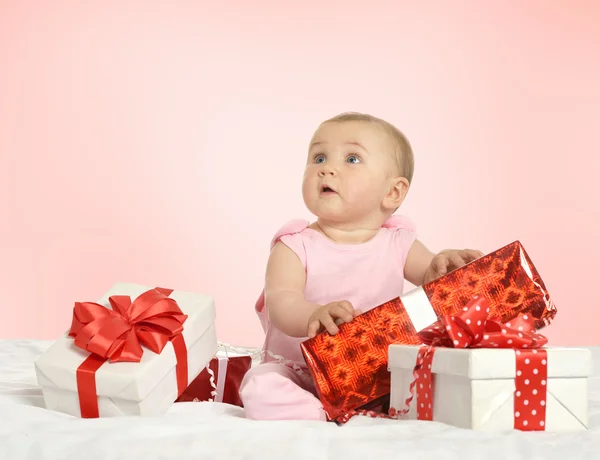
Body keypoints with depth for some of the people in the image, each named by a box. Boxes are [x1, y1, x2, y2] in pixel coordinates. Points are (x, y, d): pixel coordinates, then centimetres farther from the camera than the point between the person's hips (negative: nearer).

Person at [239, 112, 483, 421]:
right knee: (261, 386, -31)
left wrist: (440, 268, -24)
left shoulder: (398, 243, 3)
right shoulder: (296, 245, -6)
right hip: (299, 372, -2)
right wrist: (312, 316, -45)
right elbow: (280, 300, -21)